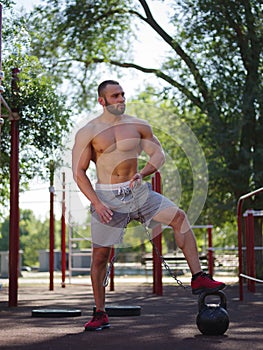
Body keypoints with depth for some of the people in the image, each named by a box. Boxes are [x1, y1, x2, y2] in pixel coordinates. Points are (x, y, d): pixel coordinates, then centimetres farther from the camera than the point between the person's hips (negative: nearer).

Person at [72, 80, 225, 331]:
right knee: (99, 256, 0)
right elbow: (79, 172, -5)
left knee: (179, 217, -13)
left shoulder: (138, 126, 3)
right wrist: (96, 203, -14)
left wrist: (142, 173, -11)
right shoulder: (87, 133, -5)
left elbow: (158, 154, 10)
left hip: (138, 191, 3)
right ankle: (100, 315, 15)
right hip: (107, 197, -3)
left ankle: (198, 279, -8)